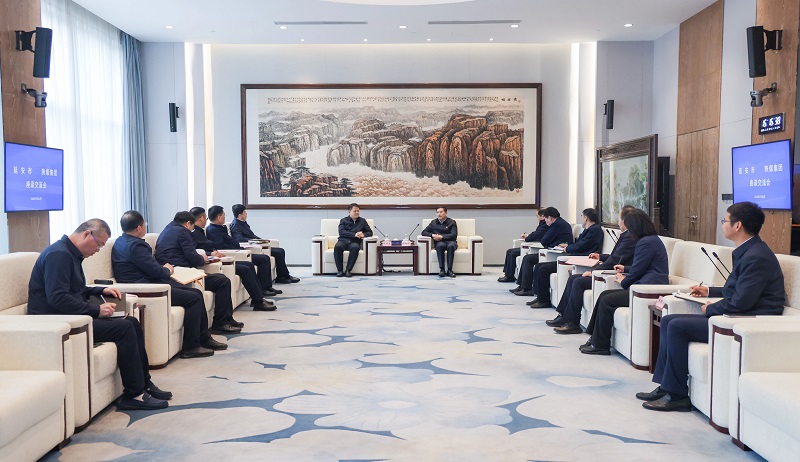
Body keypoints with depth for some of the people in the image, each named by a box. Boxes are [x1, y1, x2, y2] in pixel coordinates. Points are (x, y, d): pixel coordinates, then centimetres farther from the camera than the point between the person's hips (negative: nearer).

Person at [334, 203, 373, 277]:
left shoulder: (362, 221, 22)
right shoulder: (343, 220, 16)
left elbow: (370, 232, 18)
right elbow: (341, 232, -1)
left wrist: (363, 234, -6)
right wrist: (354, 234, -13)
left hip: (354, 242, 0)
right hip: (343, 241, 0)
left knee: (355, 247, -37)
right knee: (337, 247, -36)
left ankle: (348, 270, -31)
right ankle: (339, 270, -27)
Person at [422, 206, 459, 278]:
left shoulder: (452, 222, 9)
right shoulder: (433, 222, 18)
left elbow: (454, 235, -4)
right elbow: (424, 232, 14)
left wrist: (441, 237, -16)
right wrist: (432, 235, -7)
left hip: (450, 241, -1)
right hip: (439, 242, 1)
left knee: (451, 246, -38)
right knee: (440, 246, -36)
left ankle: (449, 270, -37)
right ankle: (442, 269, -38)